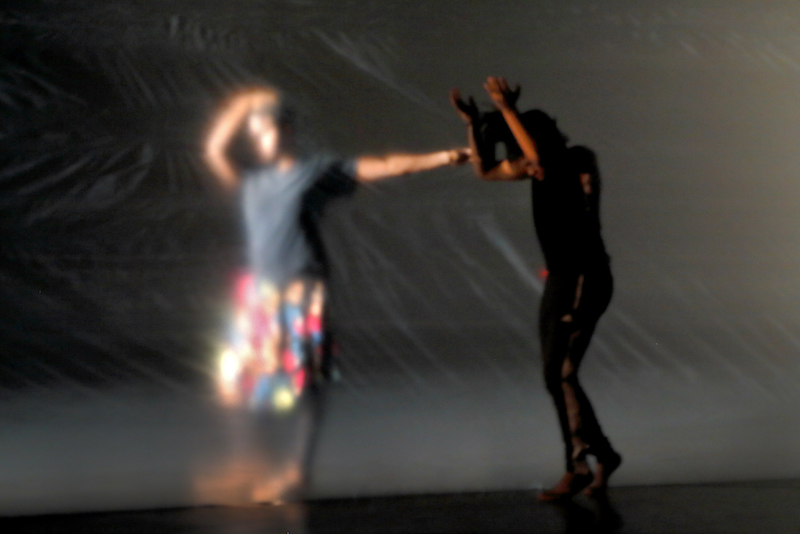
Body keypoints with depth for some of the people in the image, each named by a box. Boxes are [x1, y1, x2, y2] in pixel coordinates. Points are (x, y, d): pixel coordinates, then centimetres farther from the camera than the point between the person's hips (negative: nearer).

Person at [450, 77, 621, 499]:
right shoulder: (537, 165, 7)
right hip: (559, 280, 9)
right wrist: (473, 123, 4)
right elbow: (485, 170, 17)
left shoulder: (580, 160, -15)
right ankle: (602, 455, 20)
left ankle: (578, 467, -7)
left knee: (559, 374, -13)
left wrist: (507, 110, -36)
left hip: (585, 281, -9)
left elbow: (542, 159, -38)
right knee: (557, 377, 8)